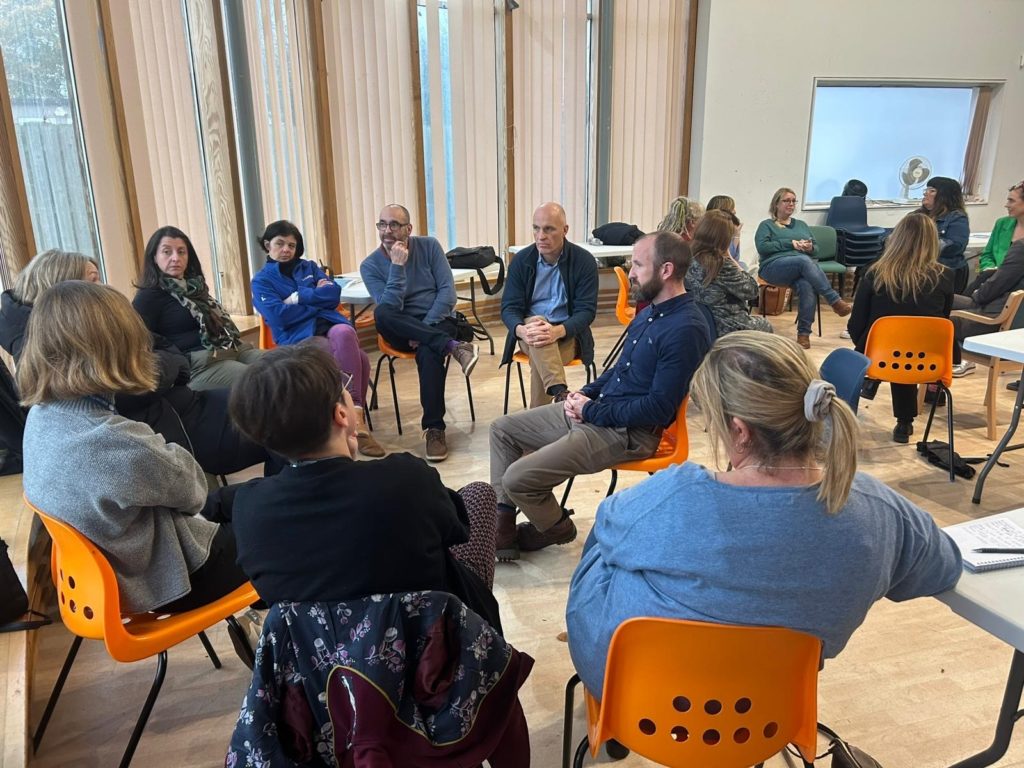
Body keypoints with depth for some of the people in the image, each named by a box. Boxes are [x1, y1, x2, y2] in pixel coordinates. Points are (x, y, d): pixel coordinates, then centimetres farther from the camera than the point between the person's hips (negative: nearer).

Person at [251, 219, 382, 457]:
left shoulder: (309, 267, 24)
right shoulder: (262, 280, 11)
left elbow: (334, 293, 6)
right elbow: (279, 316, -7)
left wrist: (299, 297, -4)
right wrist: (317, 297, 1)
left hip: (328, 323, 4)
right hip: (297, 335, -3)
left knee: (344, 333, -37)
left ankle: (355, 418, -34)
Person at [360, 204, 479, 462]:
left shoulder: (429, 246, 0)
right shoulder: (370, 265, -3)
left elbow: (447, 292, -6)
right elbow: (390, 308, -16)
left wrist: (425, 328, -17)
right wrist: (397, 266, -21)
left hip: (437, 322, -1)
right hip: (401, 331, 1)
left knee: (428, 351, -36)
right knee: (381, 314, -33)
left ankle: (435, 428, -26)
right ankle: (453, 347, -35)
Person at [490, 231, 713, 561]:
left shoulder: (686, 329, -21)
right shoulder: (650, 311, 10)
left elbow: (659, 408, -23)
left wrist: (592, 412, -15)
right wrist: (587, 393, 3)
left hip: (628, 432, -10)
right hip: (596, 407, 10)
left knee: (517, 478, -16)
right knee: (502, 429, 10)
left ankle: (555, 527, 16)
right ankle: (505, 523, 10)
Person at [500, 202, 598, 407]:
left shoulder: (584, 261, -7)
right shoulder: (521, 260, -1)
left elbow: (586, 310, -10)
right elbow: (509, 307, -2)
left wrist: (557, 331, -31)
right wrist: (522, 330, -27)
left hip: (568, 334, -1)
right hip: (530, 335, 2)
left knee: (539, 362, -34)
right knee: (536, 321, -36)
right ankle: (560, 392, -50)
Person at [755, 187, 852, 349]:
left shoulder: (801, 225, 30)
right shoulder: (766, 225, 15)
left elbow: (815, 249, 24)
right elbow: (762, 247, -4)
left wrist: (810, 247, -1)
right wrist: (791, 243, -8)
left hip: (801, 269, 3)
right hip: (774, 266, -3)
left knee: (807, 286, -35)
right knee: (804, 261, -36)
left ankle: (804, 333, -36)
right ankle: (835, 301, -35)